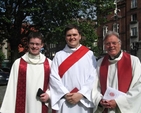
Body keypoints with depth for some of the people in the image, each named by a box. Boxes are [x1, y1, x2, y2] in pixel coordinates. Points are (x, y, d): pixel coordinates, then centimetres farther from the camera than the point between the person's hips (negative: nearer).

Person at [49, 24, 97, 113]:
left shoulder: (89, 54, 5)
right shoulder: (59, 55, 7)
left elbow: (93, 77, -2)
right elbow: (53, 77, 0)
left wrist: (81, 94, -11)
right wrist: (65, 94, -10)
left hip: (84, 101, 0)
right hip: (64, 102, 1)